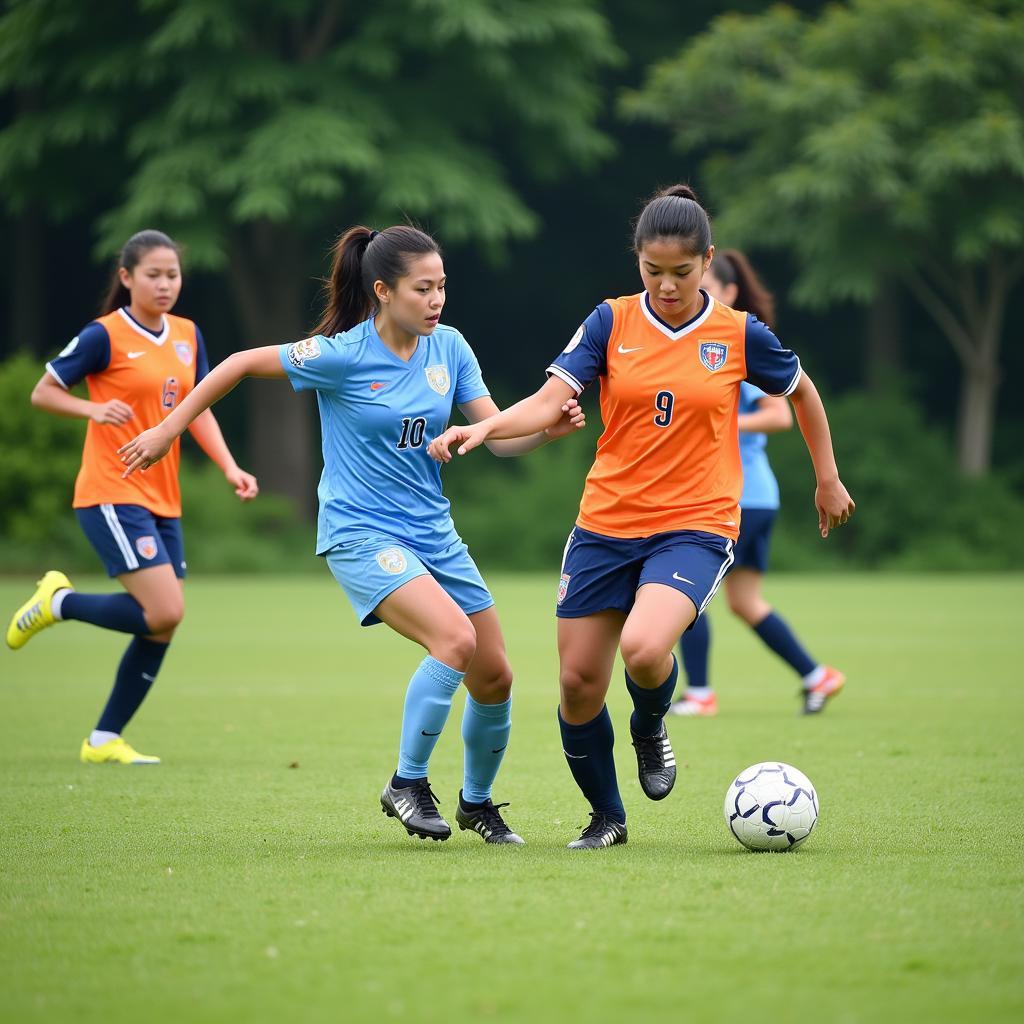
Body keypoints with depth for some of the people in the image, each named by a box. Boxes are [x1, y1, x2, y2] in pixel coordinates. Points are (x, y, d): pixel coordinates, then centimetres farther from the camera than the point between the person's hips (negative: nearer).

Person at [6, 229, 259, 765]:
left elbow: (198, 410, 14)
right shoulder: (104, 335, -9)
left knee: (161, 627, 4)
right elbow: (43, 393, -4)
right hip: (111, 495, -7)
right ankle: (58, 602, 5)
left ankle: (104, 740, 15)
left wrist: (230, 467, -1)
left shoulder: (188, 336, 10)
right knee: (164, 613, -18)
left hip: (163, 500, 7)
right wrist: (94, 408, -22)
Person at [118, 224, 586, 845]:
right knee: (455, 640, -27)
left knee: (494, 676, 5)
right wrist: (169, 429, 0)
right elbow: (242, 364, -4)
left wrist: (549, 428, -20)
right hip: (361, 533, -6)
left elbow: (498, 436, 0)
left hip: (433, 531, 6)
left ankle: (477, 802, 30)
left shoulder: (449, 348, 0)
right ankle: (407, 783, -10)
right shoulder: (341, 355, -15)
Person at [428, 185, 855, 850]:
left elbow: (802, 390, 16)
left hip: (695, 527, -3)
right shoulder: (612, 322, 0)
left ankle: (651, 731, 7)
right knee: (578, 683, 1)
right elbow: (550, 402, -9)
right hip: (606, 524, 3)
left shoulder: (739, 334, -2)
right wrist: (484, 428, -27)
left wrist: (828, 479, 21)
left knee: (644, 648, -29)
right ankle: (606, 818, 26)